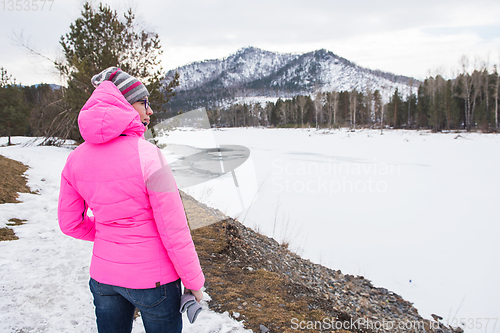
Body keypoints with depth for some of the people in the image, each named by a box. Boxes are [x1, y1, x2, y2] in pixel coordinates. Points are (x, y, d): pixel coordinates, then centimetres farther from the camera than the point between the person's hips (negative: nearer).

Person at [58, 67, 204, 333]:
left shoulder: (76, 158, -4)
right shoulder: (146, 155, -22)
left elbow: (70, 224, 5)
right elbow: (174, 231, -19)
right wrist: (194, 281, -6)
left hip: (104, 275, 5)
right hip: (152, 277, -5)